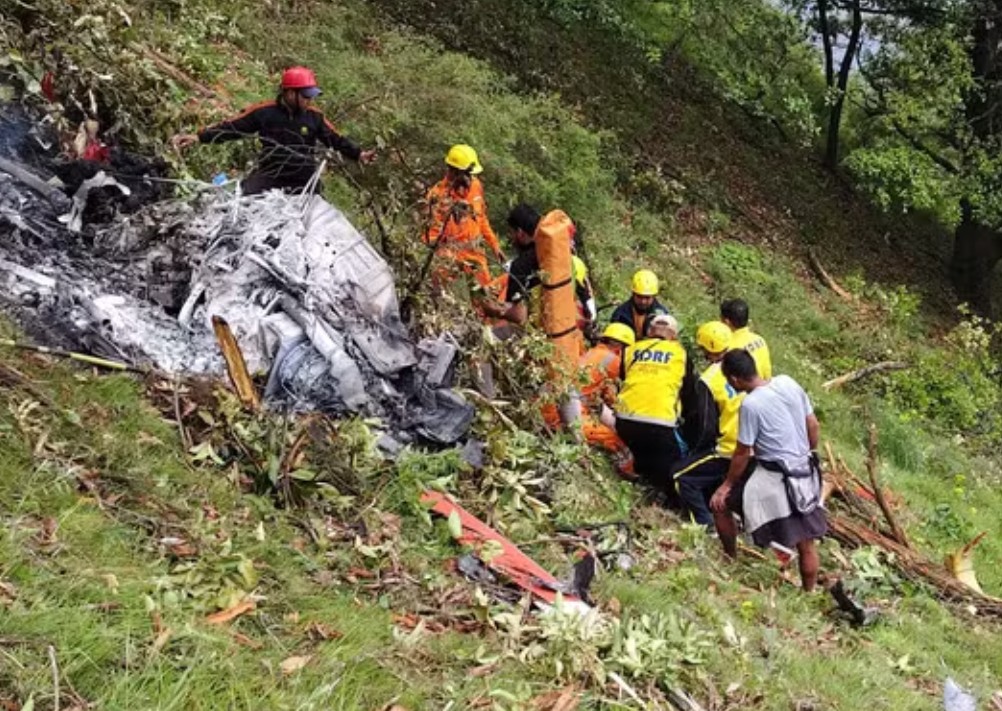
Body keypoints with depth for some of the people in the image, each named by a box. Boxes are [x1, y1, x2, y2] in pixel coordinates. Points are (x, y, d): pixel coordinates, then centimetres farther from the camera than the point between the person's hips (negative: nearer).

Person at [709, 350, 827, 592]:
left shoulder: (751, 405, -21)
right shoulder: (788, 382, -2)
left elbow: (742, 454, -12)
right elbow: (814, 427, 7)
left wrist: (727, 485, 2)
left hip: (773, 478, -7)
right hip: (806, 473, 7)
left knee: (720, 503, 14)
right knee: (807, 543, 17)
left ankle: (731, 562, 29)